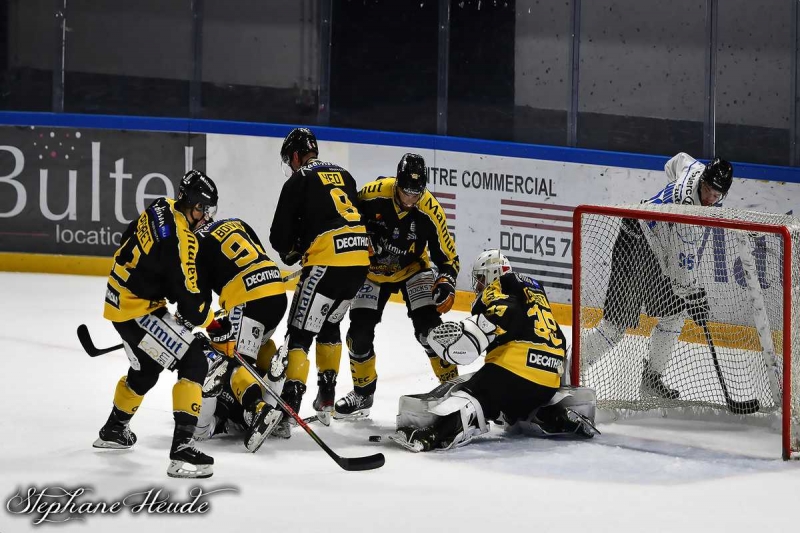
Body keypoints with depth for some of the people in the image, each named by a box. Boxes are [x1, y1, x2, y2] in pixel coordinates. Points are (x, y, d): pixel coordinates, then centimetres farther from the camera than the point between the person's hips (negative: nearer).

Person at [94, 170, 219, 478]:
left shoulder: (160, 210, 0)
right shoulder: (181, 241, -26)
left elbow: (129, 244, 18)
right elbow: (189, 298, -21)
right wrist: (212, 323, -3)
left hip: (119, 298, 9)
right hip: (137, 310, -9)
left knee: (146, 368, 30)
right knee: (193, 362, -13)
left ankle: (114, 430, 51)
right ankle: (182, 448, -22)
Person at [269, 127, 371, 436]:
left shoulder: (299, 181, -1)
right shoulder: (344, 176, 20)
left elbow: (280, 236, -2)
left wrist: (291, 251, 21)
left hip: (326, 263, -7)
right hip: (359, 260, 7)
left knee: (300, 333, -4)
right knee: (330, 325, 27)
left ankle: (287, 411, -14)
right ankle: (326, 401, 31)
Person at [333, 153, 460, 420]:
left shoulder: (430, 211, -24)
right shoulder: (372, 193, -27)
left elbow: (447, 256, -15)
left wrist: (446, 282, -31)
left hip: (413, 269, -1)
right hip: (372, 269, 1)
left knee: (428, 325, -18)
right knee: (360, 330, -6)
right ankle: (363, 393, 17)